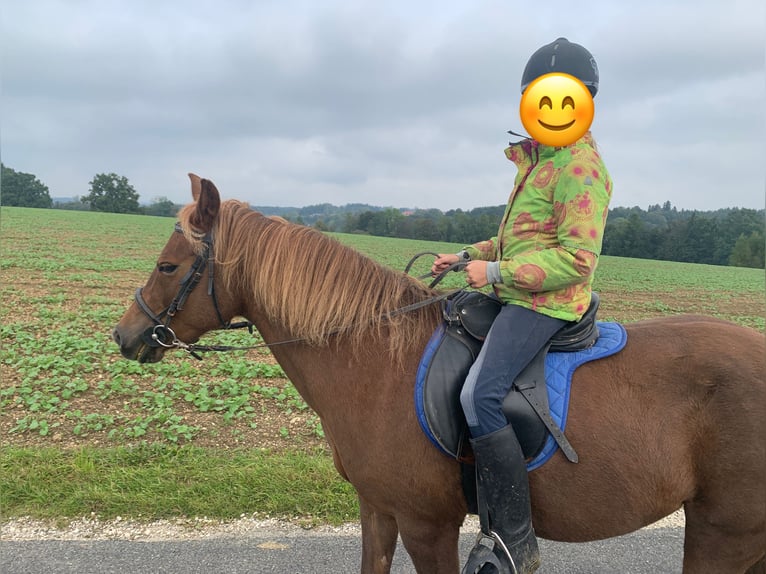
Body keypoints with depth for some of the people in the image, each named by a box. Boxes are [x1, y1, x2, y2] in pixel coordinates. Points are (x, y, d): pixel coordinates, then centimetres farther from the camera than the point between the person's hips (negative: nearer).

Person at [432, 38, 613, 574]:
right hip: (518, 295, 11)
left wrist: (496, 271, -21)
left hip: (546, 303, -11)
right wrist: (466, 256, 14)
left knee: (479, 395, -27)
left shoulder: (580, 168, -13)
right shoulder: (538, 158, 17)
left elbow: (576, 259, -20)